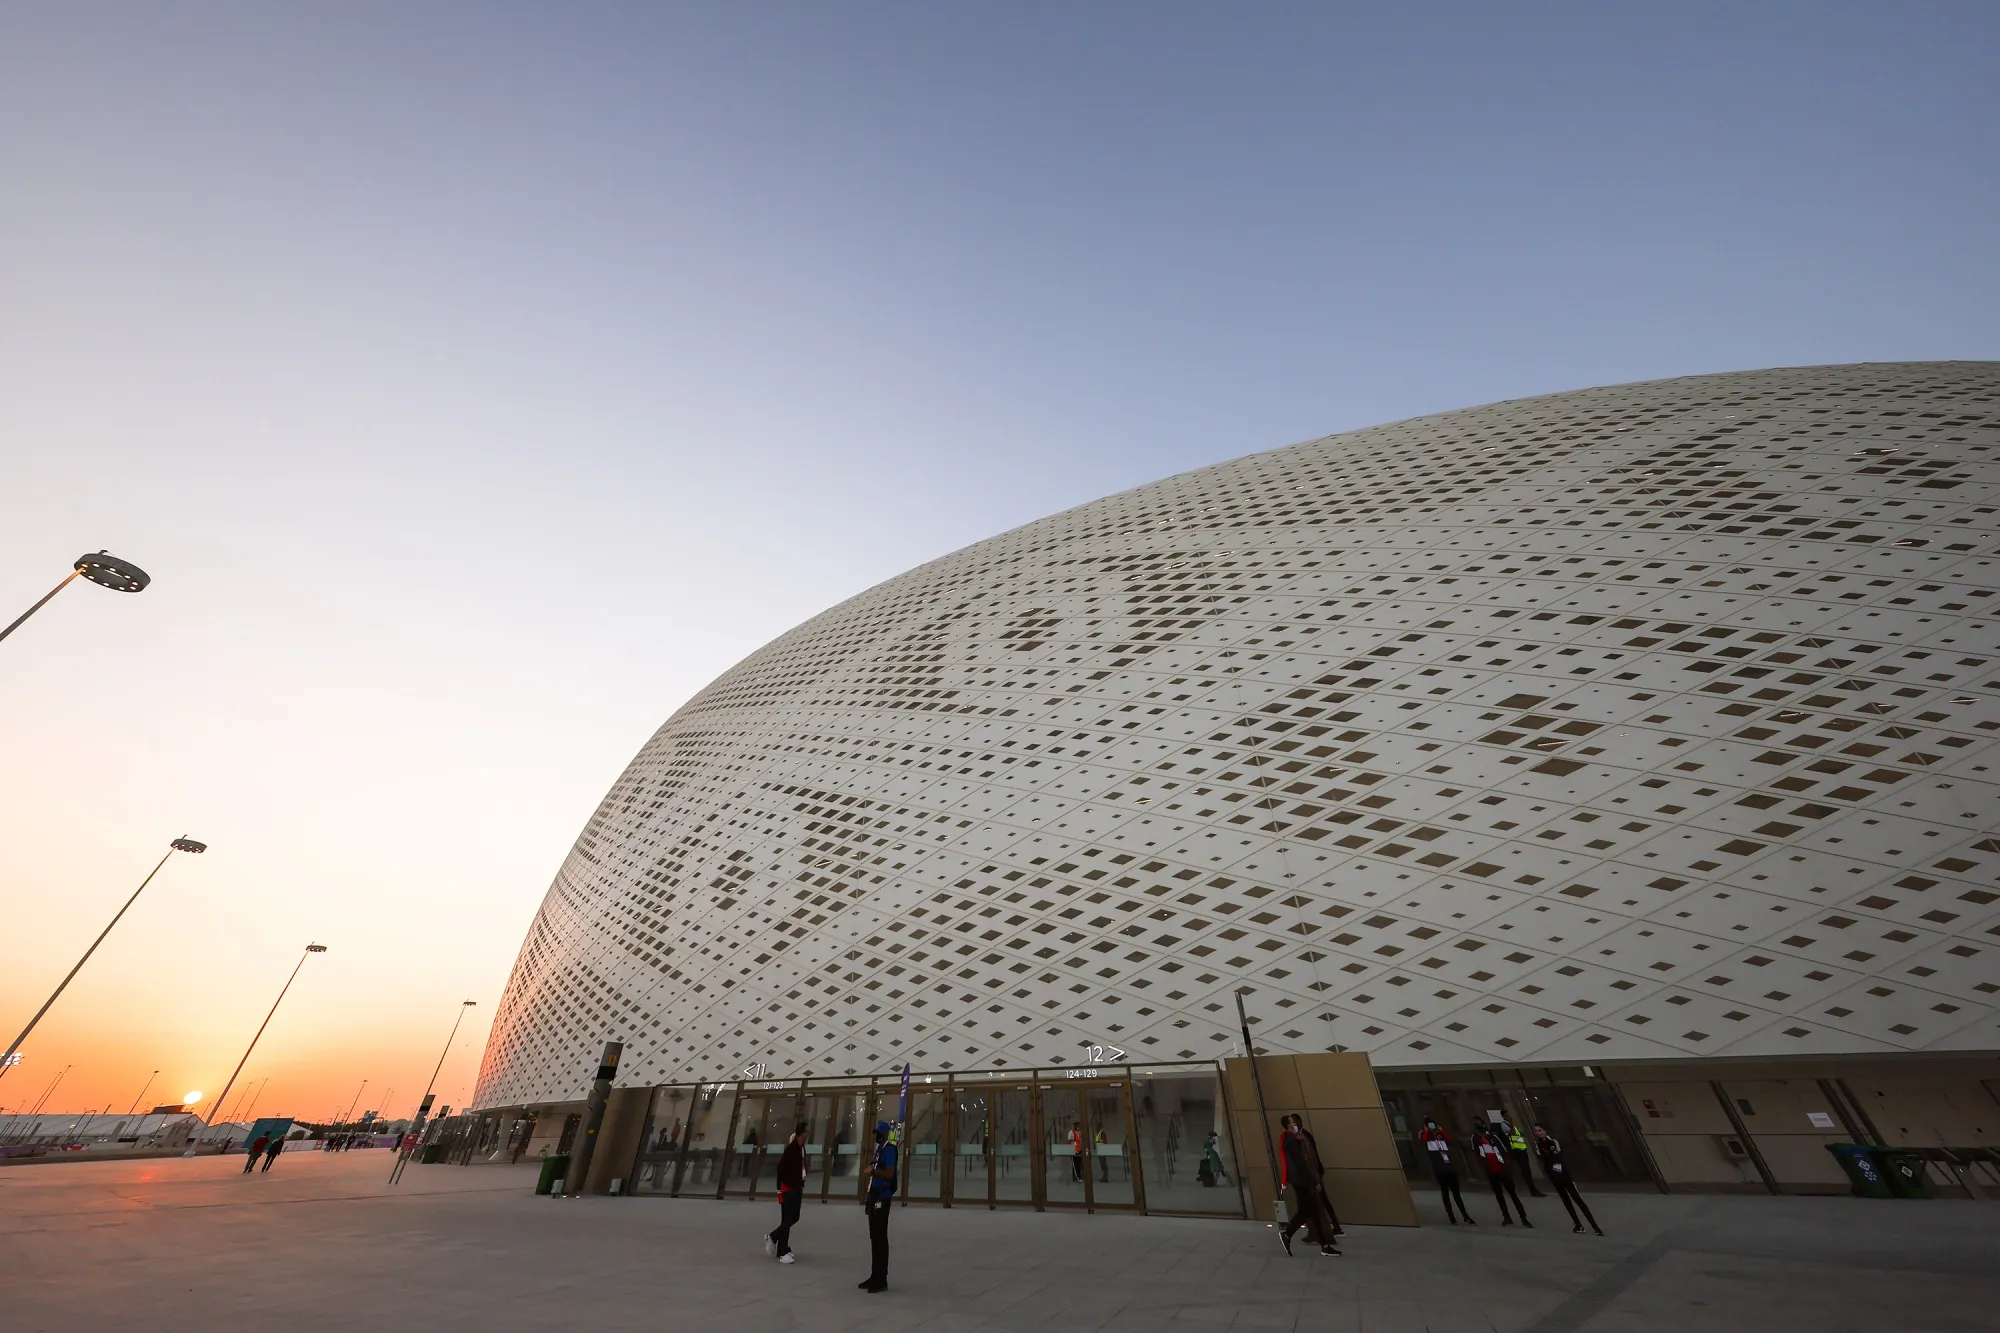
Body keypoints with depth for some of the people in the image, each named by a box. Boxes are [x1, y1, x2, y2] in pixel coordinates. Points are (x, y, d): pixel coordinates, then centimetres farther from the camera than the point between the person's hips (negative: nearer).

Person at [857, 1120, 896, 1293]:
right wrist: (869, 1197, 19)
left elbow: (889, 1174, -22)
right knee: (874, 1238, 14)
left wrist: (872, 1170, -18)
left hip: (882, 1198, -9)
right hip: (875, 1197, 9)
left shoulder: (889, 1150, -13)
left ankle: (881, 1280, 1)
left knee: (881, 1238, -5)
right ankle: (874, 1276, 23)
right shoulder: (879, 1149, 16)